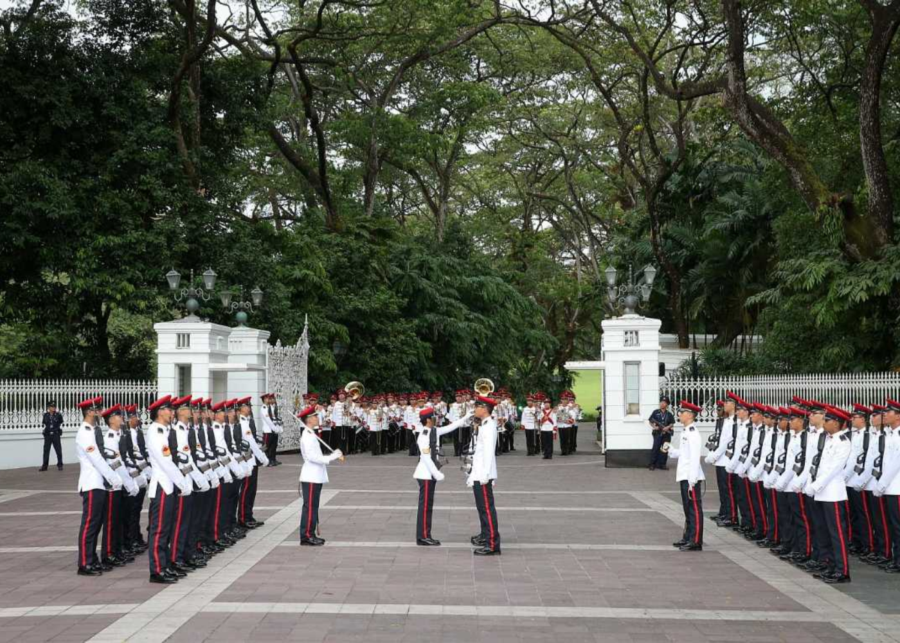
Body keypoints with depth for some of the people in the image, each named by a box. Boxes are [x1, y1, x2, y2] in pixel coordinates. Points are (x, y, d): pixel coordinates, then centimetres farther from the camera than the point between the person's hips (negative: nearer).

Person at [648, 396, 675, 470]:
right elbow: (651, 421, 3)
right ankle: (652, 464, -1)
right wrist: (654, 427, -14)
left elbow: (672, 423, 8)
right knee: (655, 448, -5)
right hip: (657, 433, -3)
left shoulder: (669, 414, 8)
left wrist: (668, 427, -11)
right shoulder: (656, 412, 3)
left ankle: (662, 464, 13)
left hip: (666, 433, 3)